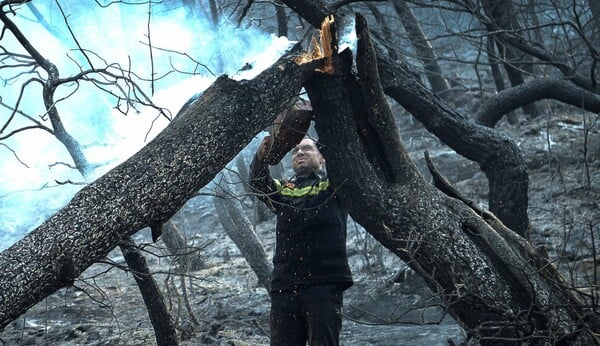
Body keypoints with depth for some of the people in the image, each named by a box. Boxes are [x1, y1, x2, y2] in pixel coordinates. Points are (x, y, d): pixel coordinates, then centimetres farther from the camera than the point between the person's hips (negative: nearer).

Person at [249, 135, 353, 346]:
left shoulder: (334, 186, 14)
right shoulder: (283, 191, 20)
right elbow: (258, 183, 3)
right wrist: (262, 154, -15)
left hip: (325, 285, -3)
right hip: (284, 288, 3)